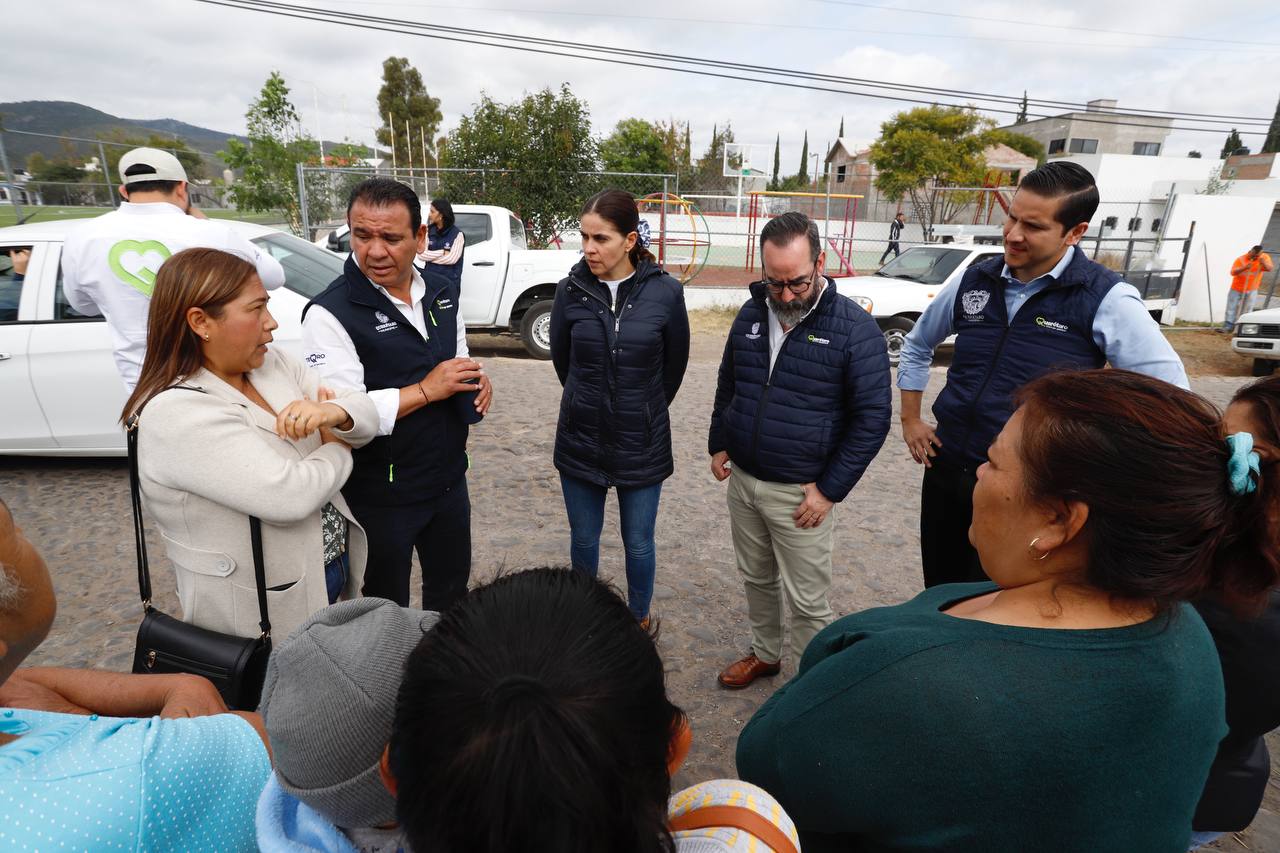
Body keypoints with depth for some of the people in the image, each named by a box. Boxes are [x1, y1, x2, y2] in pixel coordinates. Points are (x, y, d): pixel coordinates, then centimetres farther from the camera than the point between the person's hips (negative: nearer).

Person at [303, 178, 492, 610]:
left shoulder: (442, 291, 1)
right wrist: (426, 390, -25)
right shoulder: (331, 314, -20)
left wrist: (476, 378, -6)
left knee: (452, 588, 26)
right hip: (381, 494, -6)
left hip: (449, 477, 6)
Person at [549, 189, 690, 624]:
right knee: (583, 539, 16)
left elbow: (674, 364, 2)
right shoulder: (571, 290, -8)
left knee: (638, 543, 13)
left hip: (642, 443, -1)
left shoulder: (666, 293, -12)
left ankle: (639, 620, 38)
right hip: (580, 441, 2)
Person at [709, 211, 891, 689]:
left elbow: (872, 417, -12)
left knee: (807, 601, 6)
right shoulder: (751, 314, 4)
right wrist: (718, 444, 12)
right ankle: (765, 653, 43)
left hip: (801, 493, -5)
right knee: (756, 579, 21)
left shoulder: (854, 328, -14)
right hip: (742, 480, 6)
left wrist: (830, 490, -13)